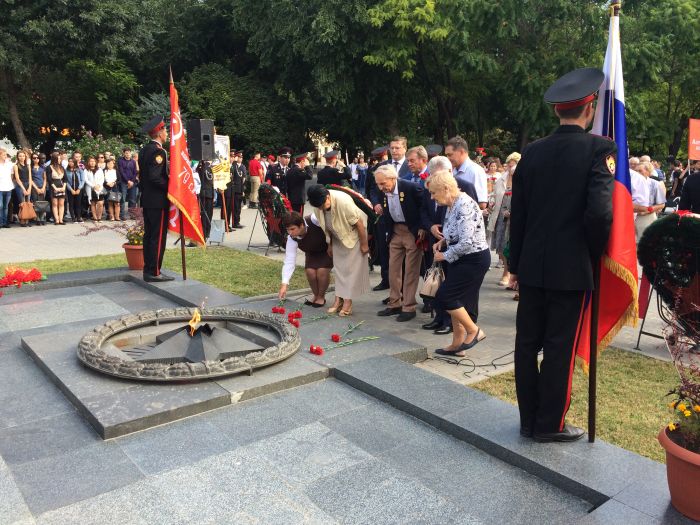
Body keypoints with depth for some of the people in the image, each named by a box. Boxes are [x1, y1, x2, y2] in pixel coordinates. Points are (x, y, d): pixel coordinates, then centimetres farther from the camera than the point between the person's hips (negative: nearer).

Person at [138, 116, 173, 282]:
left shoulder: (144, 150, 13)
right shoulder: (158, 151, -16)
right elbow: (155, 177, -23)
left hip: (147, 200, 10)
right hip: (159, 201, -10)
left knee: (149, 235, 12)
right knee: (158, 237, -5)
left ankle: (148, 270, 18)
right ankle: (154, 272, -2)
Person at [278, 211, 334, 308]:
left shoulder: (314, 220, -41)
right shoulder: (291, 239, -25)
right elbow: (289, 261, -23)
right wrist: (284, 284, -31)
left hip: (329, 247, -4)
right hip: (313, 252, 4)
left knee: (322, 271, -22)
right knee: (310, 271, -16)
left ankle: (321, 297, 3)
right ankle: (316, 296, 12)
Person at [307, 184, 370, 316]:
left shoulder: (343, 201, -37)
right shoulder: (318, 205, -18)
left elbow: (359, 223, -26)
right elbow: (326, 226, -1)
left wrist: (364, 244, -18)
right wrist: (330, 245, 7)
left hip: (354, 234, -6)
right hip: (338, 237, 6)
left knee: (351, 268, -5)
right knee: (338, 266, 7)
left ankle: (348, 302, 0)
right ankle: (338, 299, 14)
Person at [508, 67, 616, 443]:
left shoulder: (532, 152, 4)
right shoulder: (599, 148, -9)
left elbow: (517, 214, 5)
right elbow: (599, 211, -19)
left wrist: (515, 264, 13)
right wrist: (594, 255, -1)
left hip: (532, 265, 4)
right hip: (571, 267, -4)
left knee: (527, 343, 11)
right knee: (560, 348, 6)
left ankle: (529, 420, 23)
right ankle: (550, 424, 16)